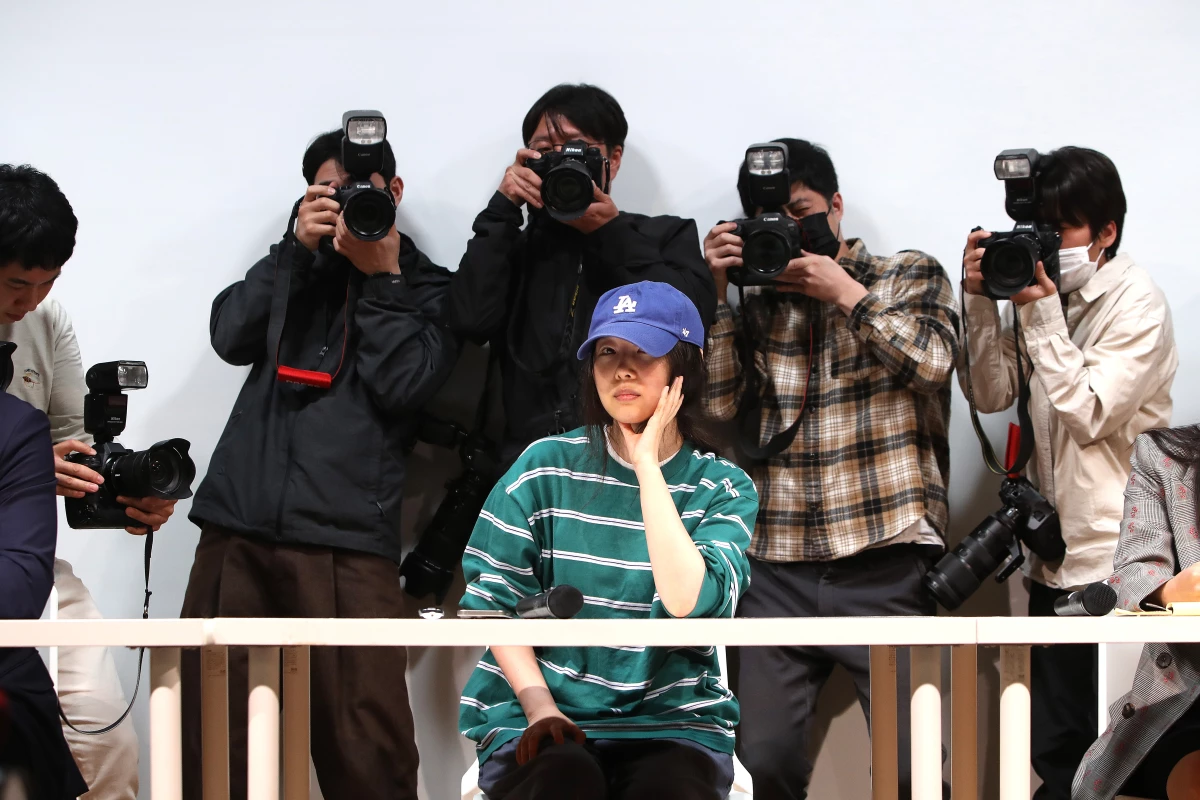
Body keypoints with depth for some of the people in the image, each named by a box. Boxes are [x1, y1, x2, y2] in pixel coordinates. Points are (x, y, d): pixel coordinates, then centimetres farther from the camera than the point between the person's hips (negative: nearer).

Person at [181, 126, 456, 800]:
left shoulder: (428, 289, 14)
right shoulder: (298, 270, 23)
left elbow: (403, 384, -2)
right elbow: (231, 336, 7)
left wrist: (379, 277, -1)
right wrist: (298, 247, 2)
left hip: (346, 541, -3)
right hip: (240, 525, 3)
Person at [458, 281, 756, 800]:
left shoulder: (724, 488, 3)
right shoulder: (547, 466, 4)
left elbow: (689, 605, -15)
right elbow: (492, 600, 2)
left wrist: (647, 464, -10)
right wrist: (539, 707, -12)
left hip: (671, 719, 1)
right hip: (544, 715, 0)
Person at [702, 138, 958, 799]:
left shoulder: (909, 275, 11)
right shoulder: (756, 301, 16)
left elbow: (932, 358, -7)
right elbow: (718, 401, 5)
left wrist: (845, 293, -4)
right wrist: (715, 291, 1)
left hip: (887, 566, -2)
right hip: (776, 570, 3)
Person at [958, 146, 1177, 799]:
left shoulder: (1137, 305, -10)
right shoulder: (1041, 289, 10)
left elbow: (1088, 413, -18)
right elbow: (993, 393, 4)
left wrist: (1041, 311, -20)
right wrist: (981, 300, -8)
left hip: (1116, 564, -7)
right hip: (1054, 557, 7)